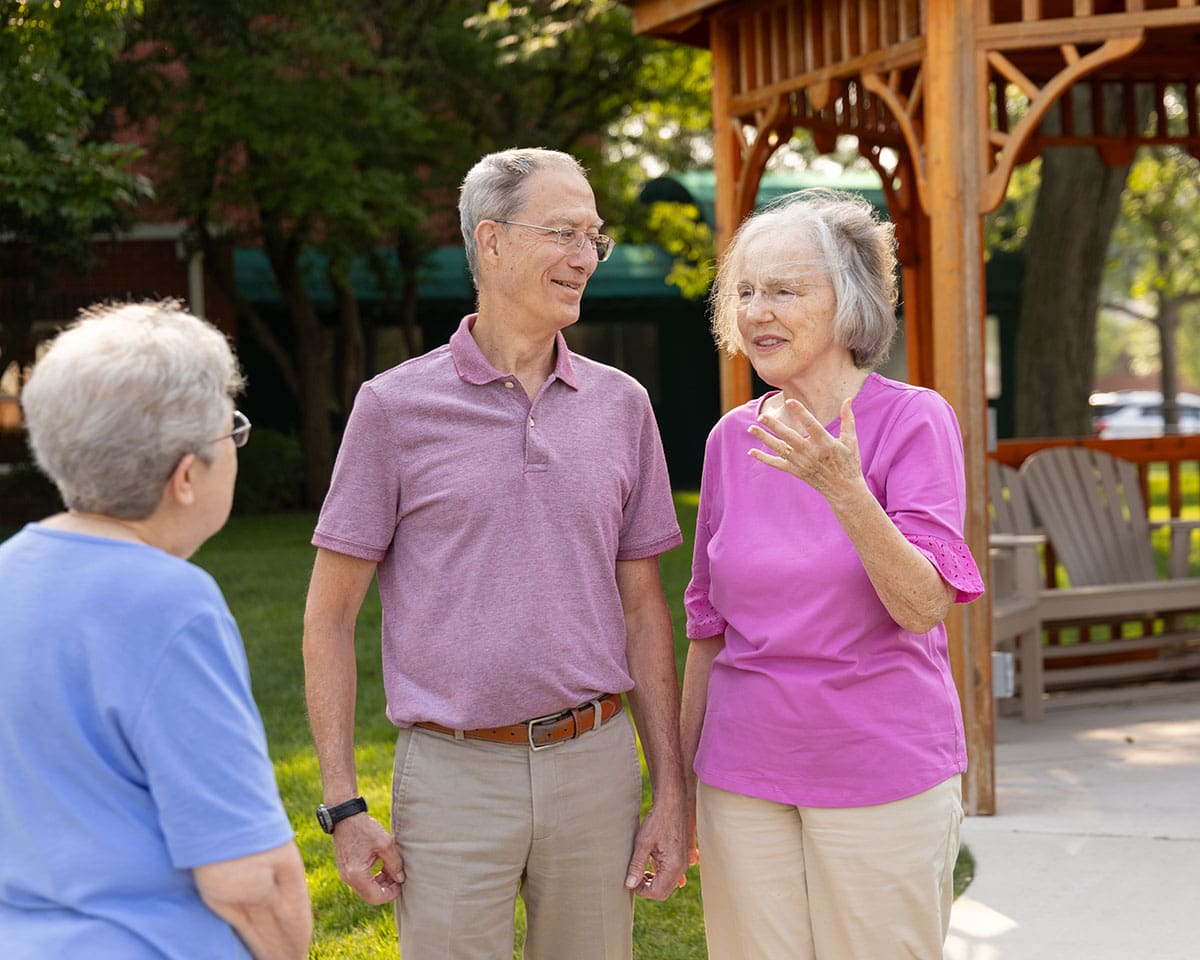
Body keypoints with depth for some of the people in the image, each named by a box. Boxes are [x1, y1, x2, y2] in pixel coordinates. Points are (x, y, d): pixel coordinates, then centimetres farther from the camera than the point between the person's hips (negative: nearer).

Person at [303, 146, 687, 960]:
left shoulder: (622, 405, 7)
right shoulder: (397, 406, -2)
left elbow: (643, 609, 10)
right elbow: (330, 616, 0)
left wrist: (671, 793, 5)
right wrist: (343, 806, -5)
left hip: (595, 765, 3)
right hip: (454, 773, -3)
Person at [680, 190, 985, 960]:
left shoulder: (914, 421, -7)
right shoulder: (732, 439, 6)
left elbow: (923, 606, -17)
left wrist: (843, 490, -30)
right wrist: (680, 777, 14)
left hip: (882, 772, -4)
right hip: (745, 775, 4)